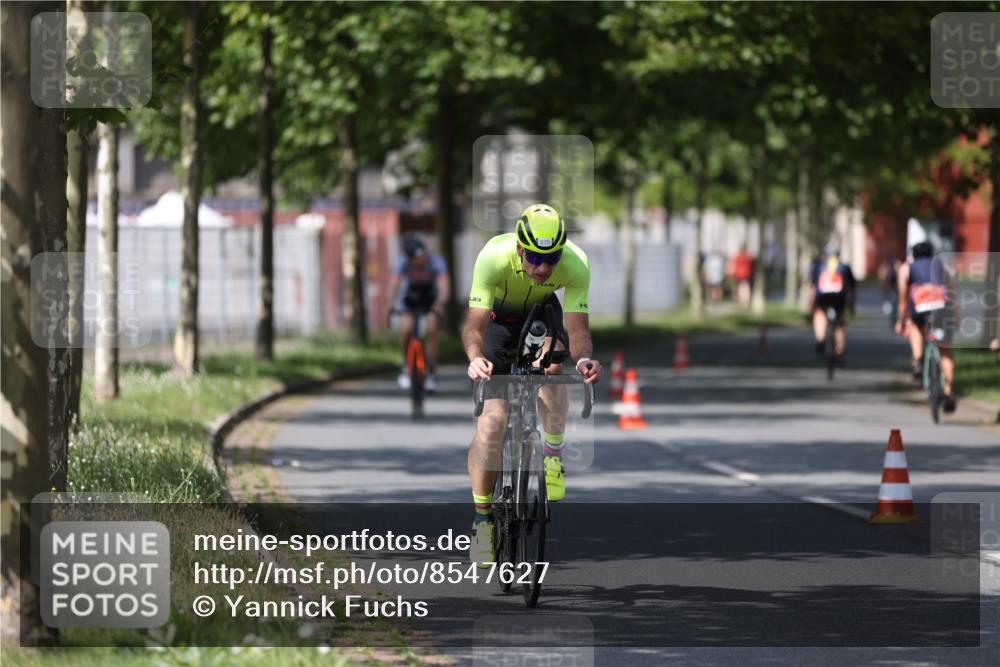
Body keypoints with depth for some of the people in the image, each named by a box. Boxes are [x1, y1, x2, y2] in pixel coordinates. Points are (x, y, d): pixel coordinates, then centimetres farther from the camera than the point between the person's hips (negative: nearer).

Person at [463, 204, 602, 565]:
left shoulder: (575, 263, -33)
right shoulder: (494, 257, -38)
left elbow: (577, 326, -34)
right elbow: (475, 324, -41)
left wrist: (584, 358, -55)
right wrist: (475, 357, -61)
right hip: (497, 315, -2)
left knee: (552, 362, -31)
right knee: (492, 420, -13)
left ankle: (553, 454, -8)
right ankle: (482, 518, 0)